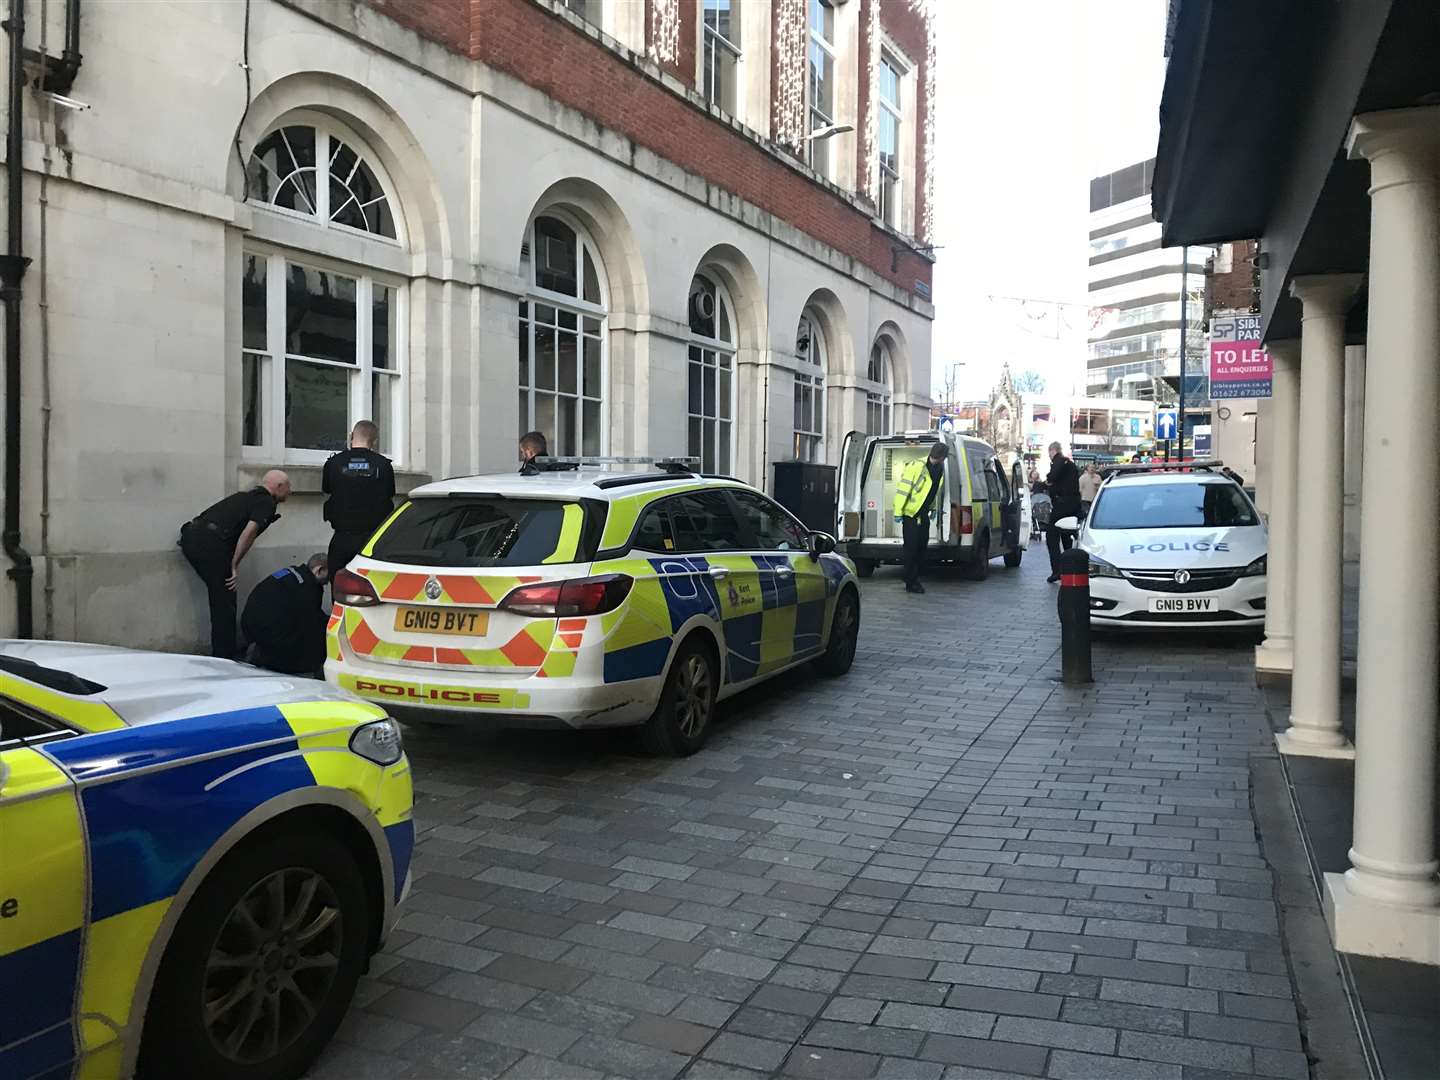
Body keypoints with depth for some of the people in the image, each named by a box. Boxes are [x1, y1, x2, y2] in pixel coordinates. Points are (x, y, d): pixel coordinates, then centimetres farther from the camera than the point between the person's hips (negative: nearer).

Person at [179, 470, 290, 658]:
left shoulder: (247, 496, 27)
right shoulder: (267, 502, 1)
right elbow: (250, 530, -13)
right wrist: (235, 565, -6)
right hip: (211, 542, -9)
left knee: (221, 597, 19)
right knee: (225, 600, 0)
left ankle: (221, 654, 26)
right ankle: (223, 657, 4)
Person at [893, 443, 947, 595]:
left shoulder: (940, 469, 5)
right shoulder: (916, 466, -19)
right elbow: (902, 489, -19)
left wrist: (933, 508, 20)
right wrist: (898, 512, -20)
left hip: (923, 514, 8)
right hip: (910, 513, -8)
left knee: (921, 547, 10)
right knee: (911, 548, -5)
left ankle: (914, 579, 20)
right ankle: (911, 583, 0)